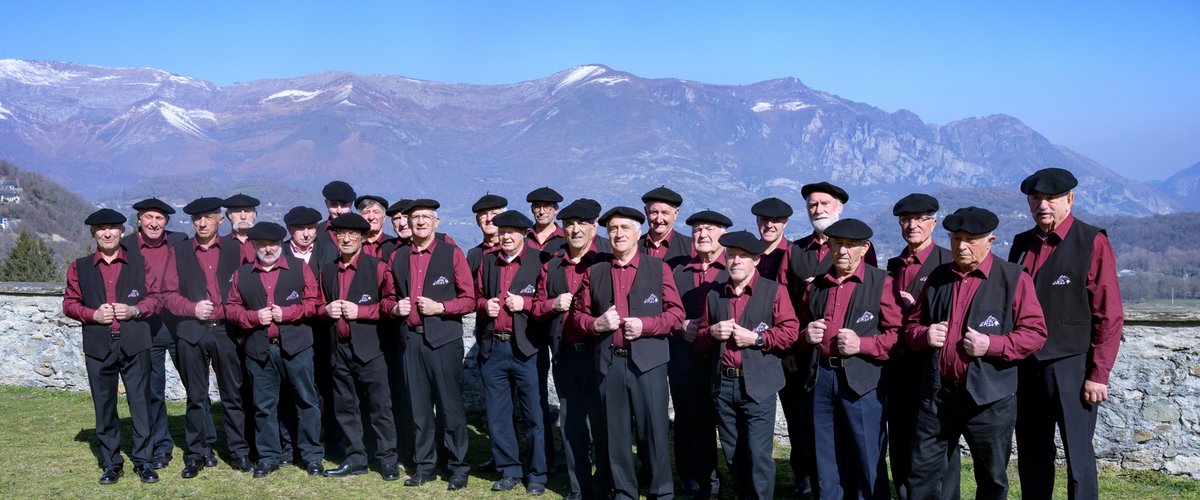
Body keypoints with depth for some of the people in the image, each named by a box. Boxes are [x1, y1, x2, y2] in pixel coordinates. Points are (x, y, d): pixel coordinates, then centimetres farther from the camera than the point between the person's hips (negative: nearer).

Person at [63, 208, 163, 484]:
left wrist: (136, 310, -11)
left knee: (140, 402, 1)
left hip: (135, 345, -1)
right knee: (104, 406, 6)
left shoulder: (139, 263, 6)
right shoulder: (79, 267, 8)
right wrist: (92, 314, -9)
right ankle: (111, 463, 17)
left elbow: (156, 296, 8)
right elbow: (69, 303, 9)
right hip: (98, 347, 1)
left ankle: (144, 460, 10)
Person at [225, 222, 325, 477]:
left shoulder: (300, 268, 4)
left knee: (306, 401, 3)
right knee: (264, 406, 8)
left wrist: (287, 313, -13)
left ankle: (313, 456, 13)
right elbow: (233, 308, 8)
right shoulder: (242, 274, 9)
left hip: (296, 347, -2)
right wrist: (254, 317, -10)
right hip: (259, 350, 2)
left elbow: (313, 302, 1)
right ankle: (268, 457, 19)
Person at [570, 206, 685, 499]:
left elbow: (676, 313, 1)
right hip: (608, 363, 3)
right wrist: (596, 324, -8)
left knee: (653, 430, 1)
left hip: (648, 362, -2)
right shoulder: (595, 273, 10)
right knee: (616, 432, 9)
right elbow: (578, 314, 12)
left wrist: (645, 325, -13)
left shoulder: (658, 268, 3)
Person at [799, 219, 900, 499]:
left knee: (869, 462, 3)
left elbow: (898, 334, -7)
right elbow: (802, 326, 24)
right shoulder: (817, 285, 13)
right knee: (827, 463, 13)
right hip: (822, 377, 5)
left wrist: (862, 344, -19)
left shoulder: (881, 282, -2)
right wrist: (807, 335, 3)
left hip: (863, 381, -5)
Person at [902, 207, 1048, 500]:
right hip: (937, 392, 3)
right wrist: (924, 335, -5)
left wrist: (991, 345, -19)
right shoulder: (938, 278, 11)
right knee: (922, 472, 6)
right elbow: (911, 324, 18)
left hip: (989, 398, -3)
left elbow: (1035, 333, -6)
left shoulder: (1014, 278, -3)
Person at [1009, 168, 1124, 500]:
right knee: (1031, 457, 12)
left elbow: (1109, 315, -9)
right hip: (1025, 367, 5)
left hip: (1071, 367, -5)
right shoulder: (1021, 244, 10)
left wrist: (1099, 374, -12)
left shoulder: (1092, 242, -6)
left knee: (1078, 456, 3)